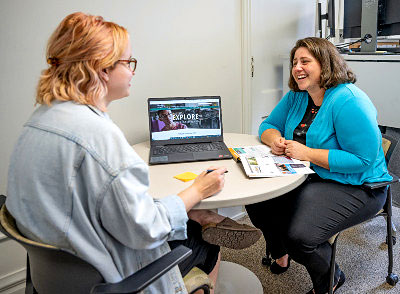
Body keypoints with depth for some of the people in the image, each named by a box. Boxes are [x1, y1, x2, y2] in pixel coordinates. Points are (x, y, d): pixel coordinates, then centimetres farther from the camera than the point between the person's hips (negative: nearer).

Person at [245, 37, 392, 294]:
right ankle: (280, 254, 27)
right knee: (256, 201, -3)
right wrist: (275, 139, -13)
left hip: (355, 187, -8)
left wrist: (307, 153, -25)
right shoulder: (296, 96, 4)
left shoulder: (348, 101, -22)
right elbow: (269, 125, 12)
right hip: (307, 177, 8)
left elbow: (362, 160, -25)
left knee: (299, 235, -25)